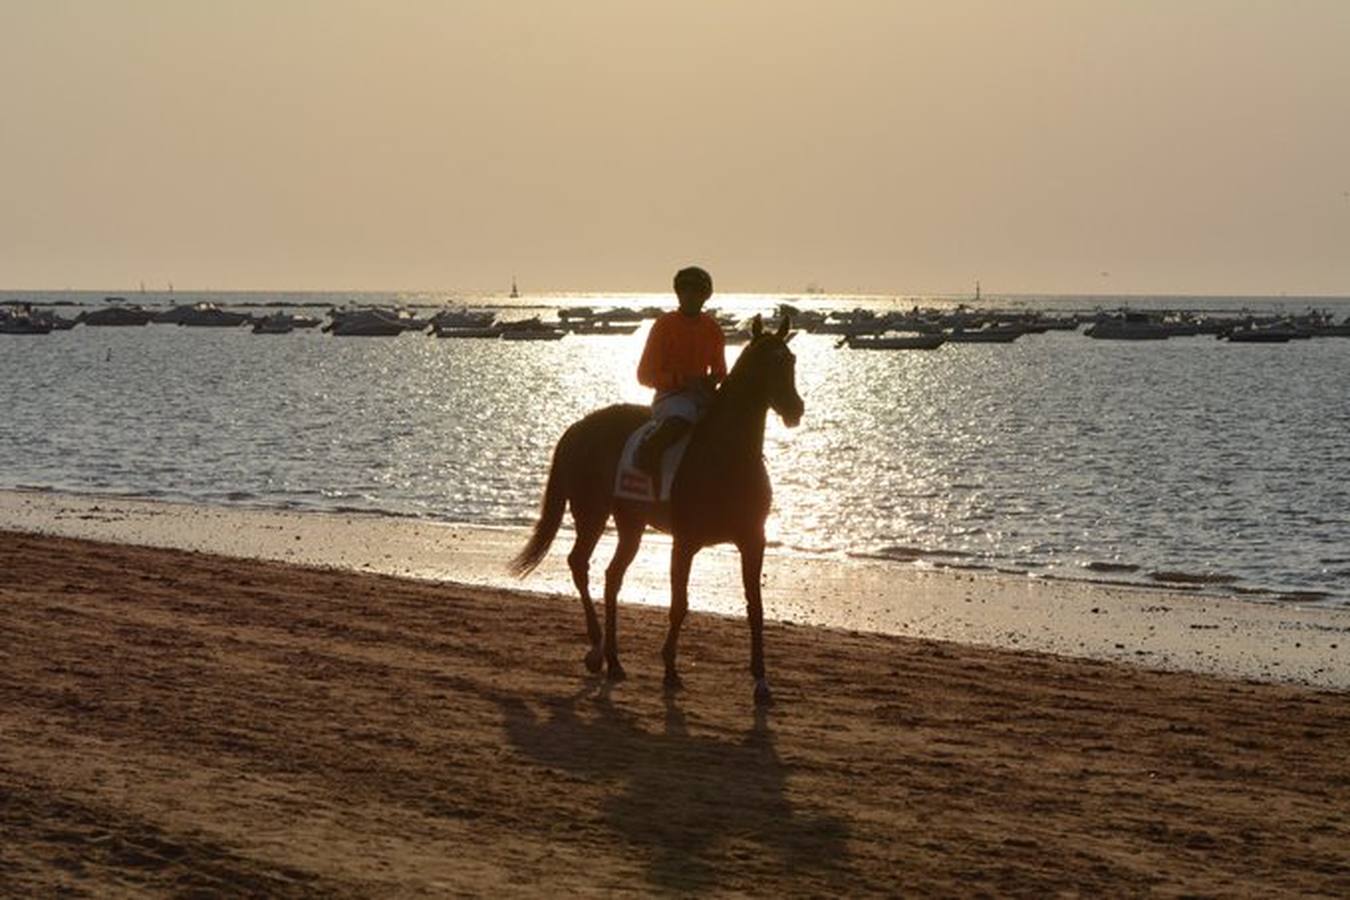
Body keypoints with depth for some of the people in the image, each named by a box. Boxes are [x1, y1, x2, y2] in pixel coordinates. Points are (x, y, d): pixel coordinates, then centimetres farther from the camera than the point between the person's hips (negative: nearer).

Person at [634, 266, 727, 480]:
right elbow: (645, 375, -3)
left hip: (702, 395, 5)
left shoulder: (711, 328, 11)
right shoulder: (665, 324, -2)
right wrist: (683, 380, -16)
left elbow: (720, 369, 21)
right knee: (683, 415, -38)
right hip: (670, 395, -5)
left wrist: (713, 379, -5)